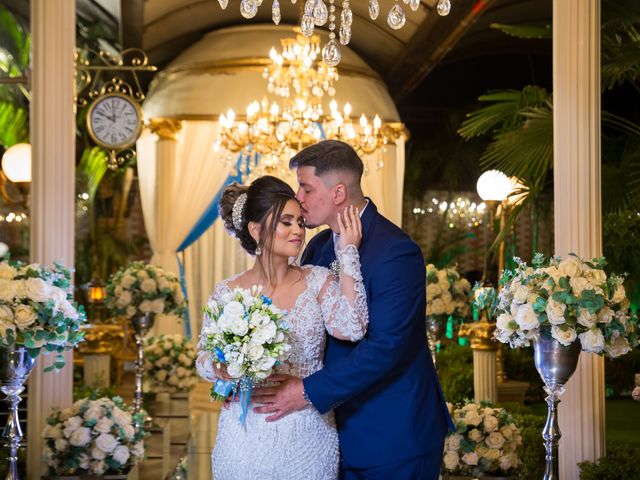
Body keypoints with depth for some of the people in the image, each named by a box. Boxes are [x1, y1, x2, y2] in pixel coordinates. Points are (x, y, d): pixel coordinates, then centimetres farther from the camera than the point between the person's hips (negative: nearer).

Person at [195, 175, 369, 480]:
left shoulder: (318, 281, -3)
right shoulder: (227, 293, -2)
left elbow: (350, 328, -20)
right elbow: (204, 359, 5)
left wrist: (348, 252, -16)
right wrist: (226, 370, -19)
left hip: (308, 436, 1)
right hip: (248, 435, 0)